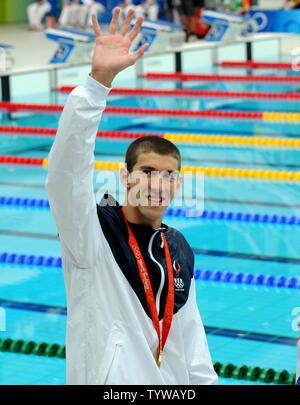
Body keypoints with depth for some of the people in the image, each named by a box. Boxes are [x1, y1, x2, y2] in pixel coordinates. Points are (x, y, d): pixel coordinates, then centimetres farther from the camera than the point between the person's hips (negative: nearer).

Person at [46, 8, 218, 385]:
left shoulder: (180, 250, 6)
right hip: (105, 379, -5)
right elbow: (66, 170, -28)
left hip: (172, 383, 5)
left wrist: (206, 380, 15)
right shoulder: (91, 234, -11)